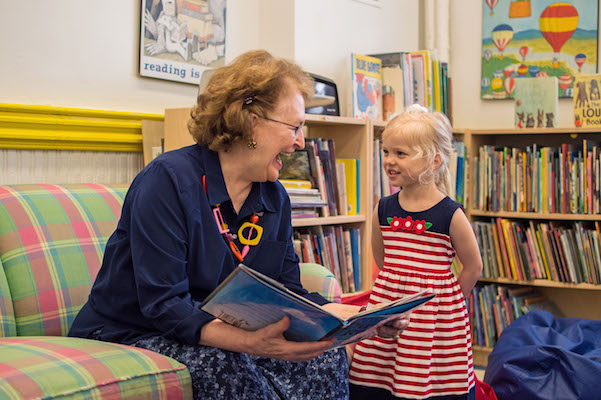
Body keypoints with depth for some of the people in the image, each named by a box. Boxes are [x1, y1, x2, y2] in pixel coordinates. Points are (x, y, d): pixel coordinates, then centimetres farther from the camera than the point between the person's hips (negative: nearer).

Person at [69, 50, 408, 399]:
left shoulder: (275, 199, 5)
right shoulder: (169, 180, -19)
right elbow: (163, 304, -26)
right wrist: (248, 341, -41)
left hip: (226, 337, 6)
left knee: (328, 359, -16)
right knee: (231, 372, -35)